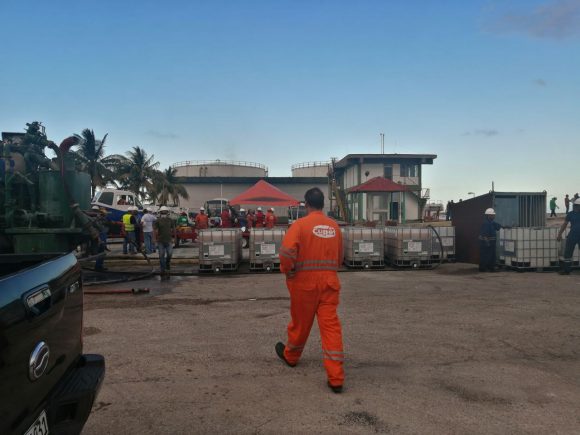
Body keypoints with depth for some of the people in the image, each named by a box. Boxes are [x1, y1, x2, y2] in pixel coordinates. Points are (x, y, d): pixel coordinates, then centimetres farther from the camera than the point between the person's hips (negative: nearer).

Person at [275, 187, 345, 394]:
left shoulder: (300, 224, -10)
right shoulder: (334, 226, 5)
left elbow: (287, 251, -21)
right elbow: (339, 258, 13)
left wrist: (287, 271, -4)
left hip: (305, 282, -3)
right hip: (330, 282, 3)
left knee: (300, 323, 16)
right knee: (331, 325, 1)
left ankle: (290, 356, 42)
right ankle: (336, 378, -1)